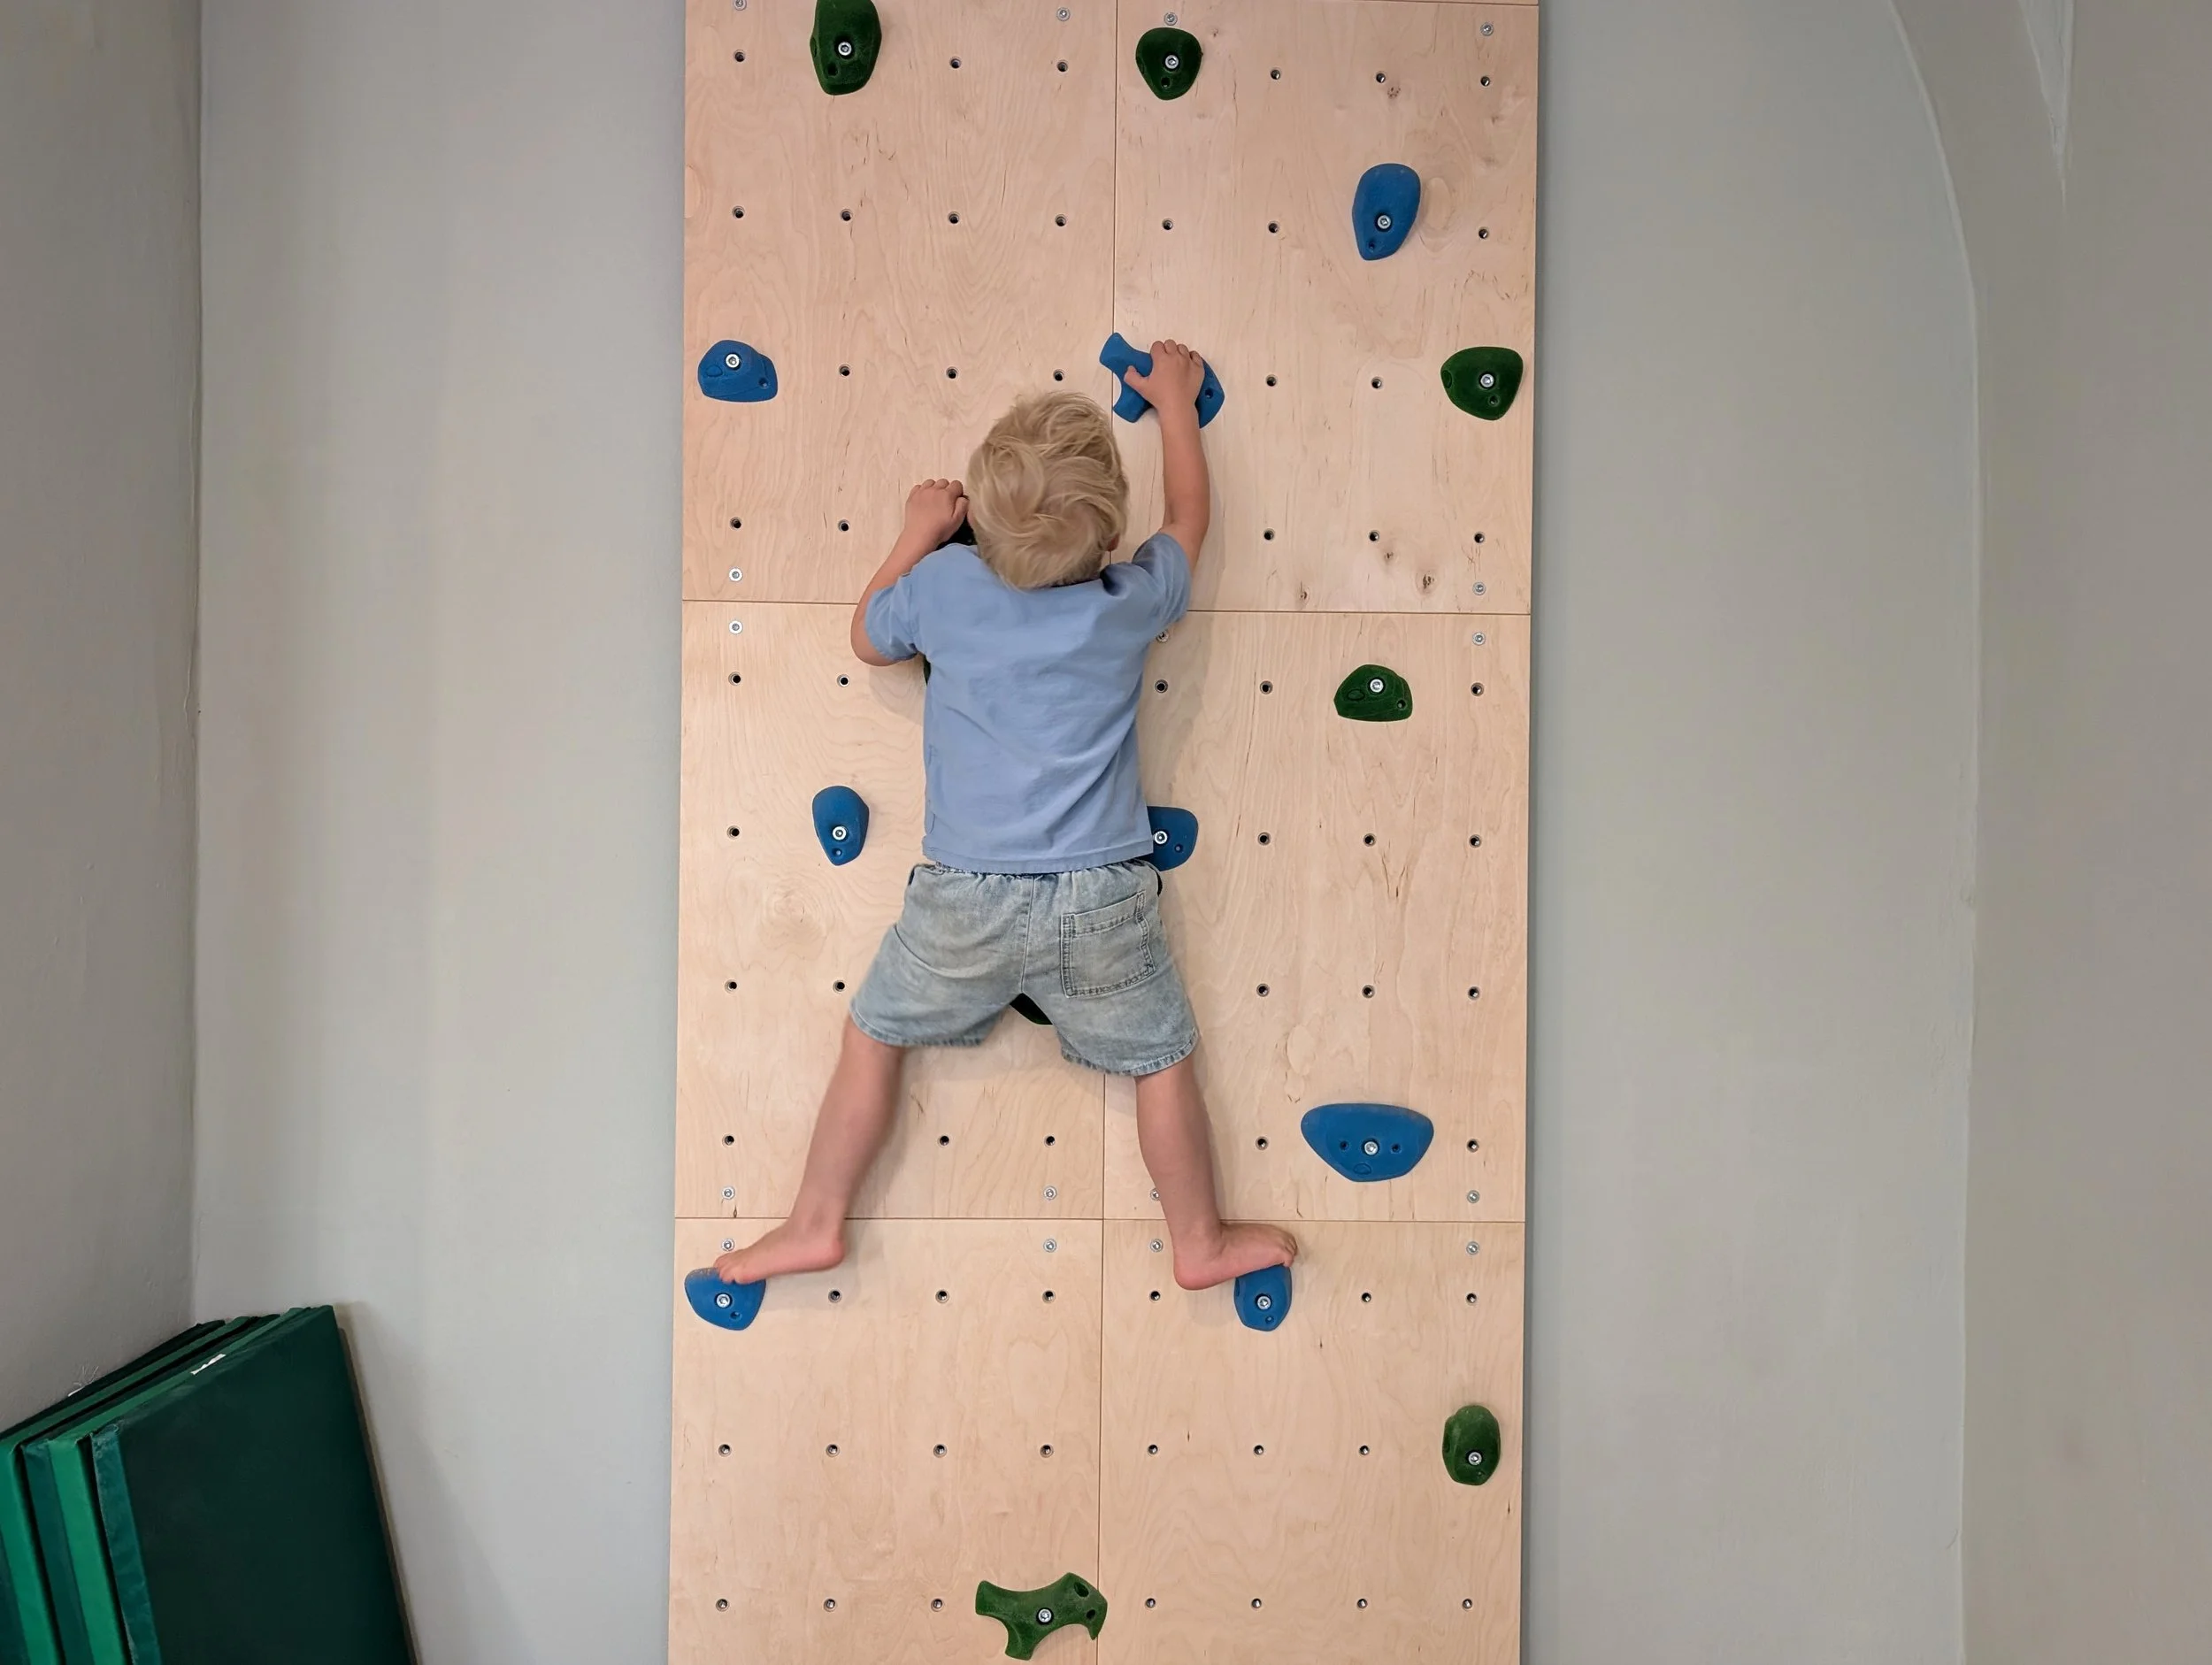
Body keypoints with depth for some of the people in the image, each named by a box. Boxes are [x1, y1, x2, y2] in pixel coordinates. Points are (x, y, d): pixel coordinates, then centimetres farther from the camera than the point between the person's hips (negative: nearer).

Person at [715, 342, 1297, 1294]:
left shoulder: (941, 584, -8)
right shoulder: (1134, 603, -7)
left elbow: (868, 640, 14)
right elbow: (1189, 518, 15)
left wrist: (918, 535, 20)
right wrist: (1175, 403, 27)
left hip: (965, 895, 0)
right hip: (1103, 898, 0)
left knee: (873, 1038, 19)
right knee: (1162, 1060, 17)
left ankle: (816, 1225, 26)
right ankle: (1201, 1242, 30)